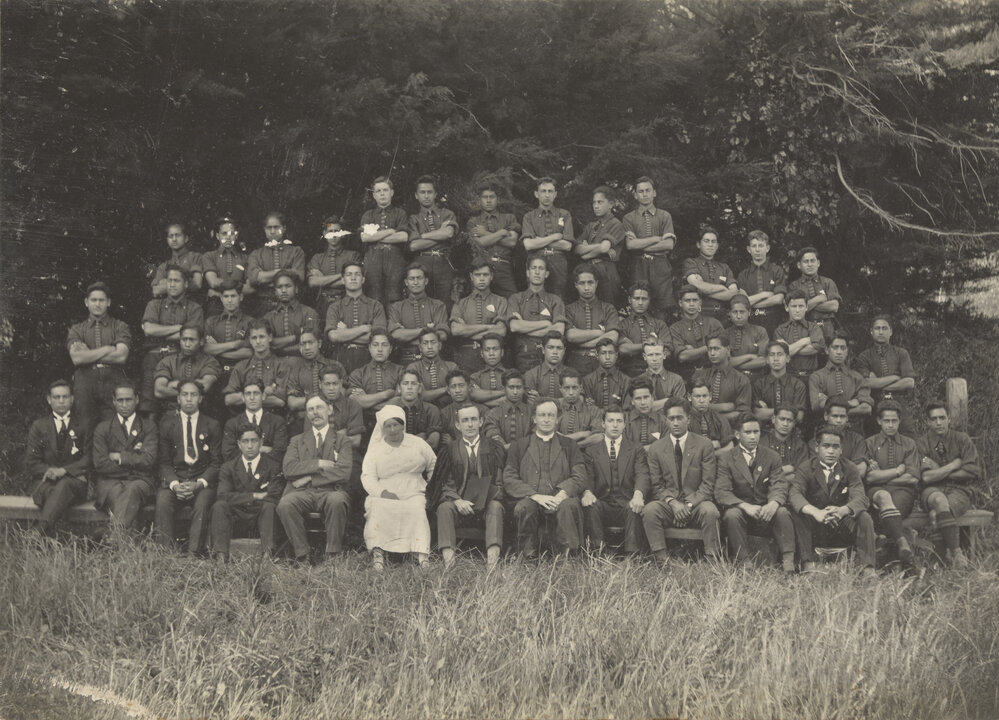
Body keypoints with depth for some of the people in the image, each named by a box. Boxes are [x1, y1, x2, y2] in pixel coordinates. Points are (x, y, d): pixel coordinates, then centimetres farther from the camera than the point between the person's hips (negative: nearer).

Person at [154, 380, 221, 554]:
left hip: (203, 480, -1)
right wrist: (175, 484, -12)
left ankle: (194, 555, -33)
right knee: (162, 501, -30)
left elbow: (216, 462, 5)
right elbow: (164, 461, 7)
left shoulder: (212, 425, 9)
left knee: (202, 503, -32)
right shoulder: (167, 424, 12)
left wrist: (199, 483, -13)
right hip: (174, 479, 1)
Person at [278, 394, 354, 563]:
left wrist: (309, 478, -5)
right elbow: (288, 469, 5)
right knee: (285, 504, -32)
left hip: (331, 492, -2)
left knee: (337, 500, -38)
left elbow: (344, 472, -2)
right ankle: (301, 555, -21)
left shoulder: (342, 440, 15)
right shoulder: (297, 440, 23)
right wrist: (318, 464, -5)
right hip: (303, 492, 2)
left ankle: (333, 555, -25)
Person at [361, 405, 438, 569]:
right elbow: (367, 477, 1)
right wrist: (383, 492, -16)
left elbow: (434, 466, 22)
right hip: (384, 496, 0)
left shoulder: (418, 444, 13)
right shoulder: (375, 449, 10)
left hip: (413, 495, 0)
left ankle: (422, 554, -39)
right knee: (377, 508, -33)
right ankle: (377, 552, -38)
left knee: (417, 509, -33)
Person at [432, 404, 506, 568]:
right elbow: (446, 484, 5)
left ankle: (492, 560, -47)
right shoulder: (450, 451, 13)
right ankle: (448, 559, -44)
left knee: (496, 506, -33)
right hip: (459, 504, 0)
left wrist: (491, 498, -15)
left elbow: (499, 483, 8)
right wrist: (457, 501, -15)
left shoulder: (493, 450, 13)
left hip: (486, 506, 0)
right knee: (444, 508, -30)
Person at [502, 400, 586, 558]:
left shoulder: (569, 446, 19)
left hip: (559, 500, 0)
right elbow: (509, 480, 5)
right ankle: (528, 556, -17)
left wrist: (562, 494, -14)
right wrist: (536, 496, -12)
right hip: (529, 499, 0)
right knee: (524, 507, -34)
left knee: (570, 504, -33)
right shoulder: (519, 446, 17)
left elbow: (580, 478, 7)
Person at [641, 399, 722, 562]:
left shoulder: (704, 445, 3)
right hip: (668, 503, 1)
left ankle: (712, 560, -24)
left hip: (697, 502, -1)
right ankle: (663, 560, -28)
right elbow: (656, 486, 5)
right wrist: (672, 502, -14)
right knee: (649, 510, -29)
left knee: (710, 511, -34)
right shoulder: (656, 448, 8)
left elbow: (707, 484, -2)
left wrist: (689, 505, -16)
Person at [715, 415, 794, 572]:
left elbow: (779, 487, -4)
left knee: (782, 512, -28)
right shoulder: (726, 458, 0)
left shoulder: (772, 457, 7)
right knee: (732, 514, -33)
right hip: (739, 509, -2)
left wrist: (773, 503, -30)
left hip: (766, 513, 2)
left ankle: (788, 562, -23)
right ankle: (743, 562, -25)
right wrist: (746, 506, -29)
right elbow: (721, 492, -11)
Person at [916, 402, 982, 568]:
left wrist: (939, 472, -5)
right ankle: (956, 552, -40)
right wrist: (954, 465, -4)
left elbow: (973, 472, -3)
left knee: (947, 507, -35)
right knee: (939, 500, -37)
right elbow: (926, 477, -8)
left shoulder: (962, 439, 6)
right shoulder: (921, 443, 3)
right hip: (932, 490, -1)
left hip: (959, 490, 1)